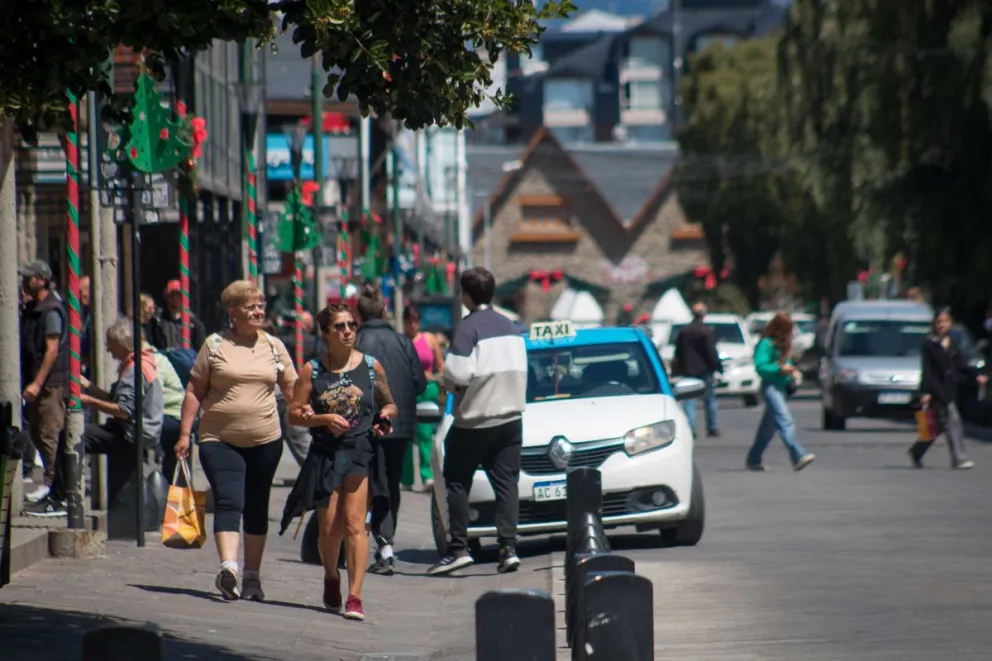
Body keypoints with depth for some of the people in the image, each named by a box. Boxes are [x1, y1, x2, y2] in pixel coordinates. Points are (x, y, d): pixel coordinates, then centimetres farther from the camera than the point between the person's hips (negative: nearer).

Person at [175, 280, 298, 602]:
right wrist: (184, 433, -3)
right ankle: (228, 566, -32)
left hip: (264, 440, 3)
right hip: (219, 439, -3)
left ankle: (252, 576, 21)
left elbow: (292, 388, 12)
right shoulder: (215, 345, 2)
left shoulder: (274, 346, 9)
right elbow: (194, 391, 4)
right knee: (228, 502, -18)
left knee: (256, 507, 11)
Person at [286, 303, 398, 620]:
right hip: (325, 453, 1)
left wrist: (384, 417, -5)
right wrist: (325, 418, -12)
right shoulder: (312, 370, 5)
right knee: (329, 528, 3)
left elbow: (389, 405, 18)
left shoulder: (370, 366, 7)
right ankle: (331, 577, 34)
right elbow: (294, 413, 4)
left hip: (361, 452, -1)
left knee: (354, 523, -12)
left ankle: (355, 597, -16)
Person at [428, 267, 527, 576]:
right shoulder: (511, 328, 10)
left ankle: (458, 549, 0)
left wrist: (449, 383, 0)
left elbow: (457, 374, -20)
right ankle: (508, 548, -5)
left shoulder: (468, 328, -13)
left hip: (475, 419, -6)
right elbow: (520, 370, 14)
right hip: (510, 417, 6)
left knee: (457, 481, 5)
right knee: (506, 483, 6)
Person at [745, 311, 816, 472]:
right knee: (785, 421, -20)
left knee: (769, 426, 14)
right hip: (770, 387, -9)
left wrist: (791, 371, 6)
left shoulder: (783, 343, 15)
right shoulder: (766, 344, -12)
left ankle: (753, 460, 24)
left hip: (781, 386, 9)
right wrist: (780, 369, -25)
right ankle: (798, 457, -32)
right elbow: (760, 367, -18)